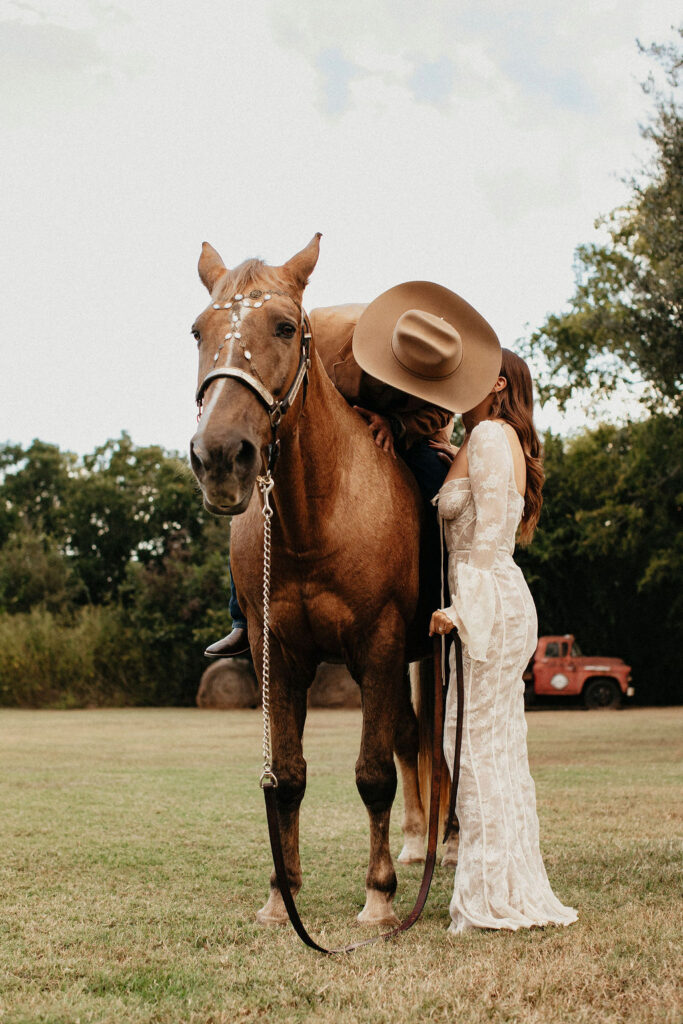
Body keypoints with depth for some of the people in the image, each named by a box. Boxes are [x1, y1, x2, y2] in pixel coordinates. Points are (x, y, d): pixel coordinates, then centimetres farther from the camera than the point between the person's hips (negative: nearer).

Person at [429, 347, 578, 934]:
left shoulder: (490, 435, -10)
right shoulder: (494, 439, 20)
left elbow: (490, 530, -18)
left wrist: (462, 606, -21)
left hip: (489, 605, -10)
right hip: (503, 607, 10)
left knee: (477, 748, -5)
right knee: (504, 752, 12)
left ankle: (493, 902, 1)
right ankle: (520, 892, 19)